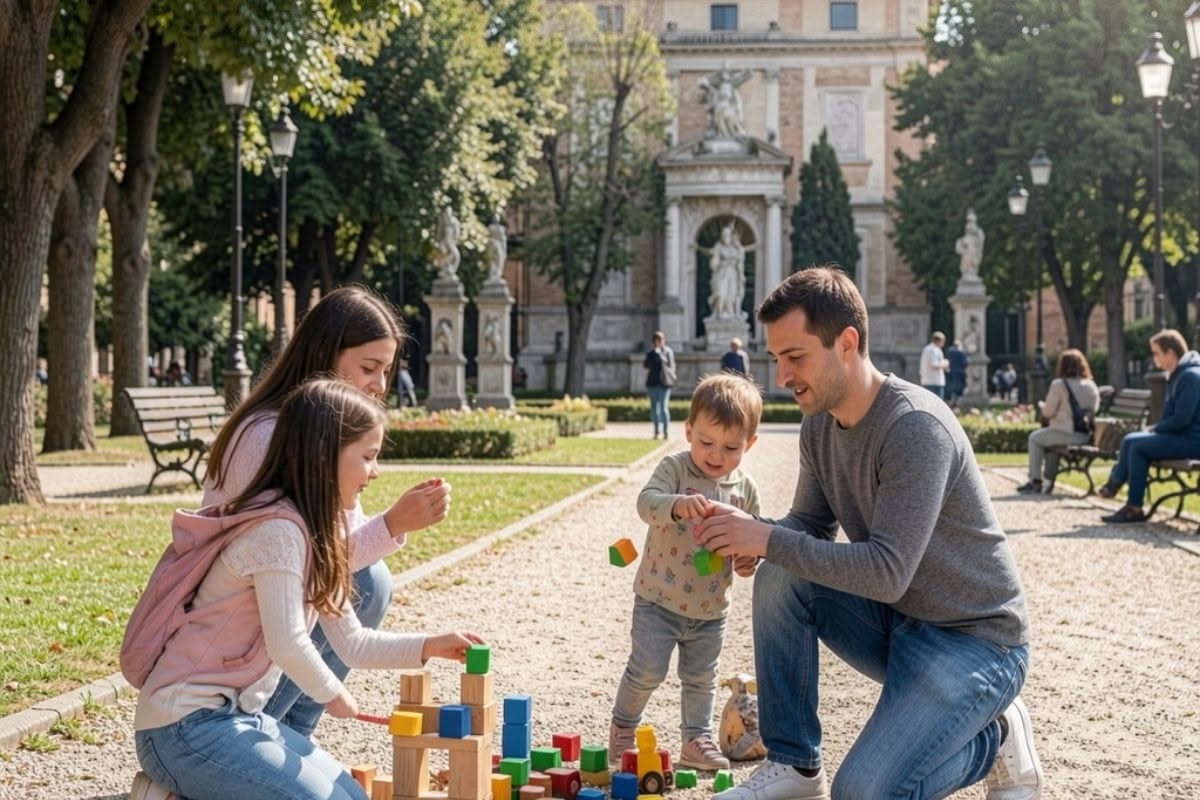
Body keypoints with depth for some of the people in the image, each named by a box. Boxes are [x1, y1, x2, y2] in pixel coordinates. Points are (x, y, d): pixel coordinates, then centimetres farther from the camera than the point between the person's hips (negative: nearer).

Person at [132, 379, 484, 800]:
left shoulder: (315, 533, 11)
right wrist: (333, 693, -8)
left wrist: (429, 647, 7)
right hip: (187, 725, -10)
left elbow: (351, 641, 15)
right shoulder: (279, 530, -20)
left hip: (237, 714, 10)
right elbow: (288, 645, -25)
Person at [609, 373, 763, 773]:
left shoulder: (745, 488, 0)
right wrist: (677, 504, -51)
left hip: (710, 607, 4)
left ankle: (697, 739, 30)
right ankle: (622, 728, 20)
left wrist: (749, 559, -12)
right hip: (659, 600, -4)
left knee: (700, 677, 15)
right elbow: (646, 502, -30)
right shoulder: (674, 468, -13)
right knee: (647, 669, -3)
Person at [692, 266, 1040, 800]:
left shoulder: (916, 428, -26)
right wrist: (753, 534, -14)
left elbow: (887, 572, -30)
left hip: (973, 639, -8)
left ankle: (994, 739, 6)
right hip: (893, 622, 8)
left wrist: (768, 541, -29)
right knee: (780, 577, -13)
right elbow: (812, 525, 8)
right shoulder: (820, 423, 0)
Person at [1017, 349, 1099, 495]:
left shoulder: (1059, 384, -11)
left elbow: (1048, 412, -8)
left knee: (1034, 438, 20)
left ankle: (1035, 481, 16)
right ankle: (1049, 480, 34)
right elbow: (1094, 410, 14)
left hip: (1066, 434, -6)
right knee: (1049, 437, 33)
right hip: (1086, 436, 6)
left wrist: (1041, 404, 15)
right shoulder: (1092, 386, 6)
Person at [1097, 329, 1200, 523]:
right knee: (1130, 440, 0)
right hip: (1180, 436, 10)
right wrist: (1155, 428, 5)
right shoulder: (1177, 375, 17)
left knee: (1138, 446, -19)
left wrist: (1155, 429, -9)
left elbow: (1181, 419, -22)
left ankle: (1134, 509, -14)